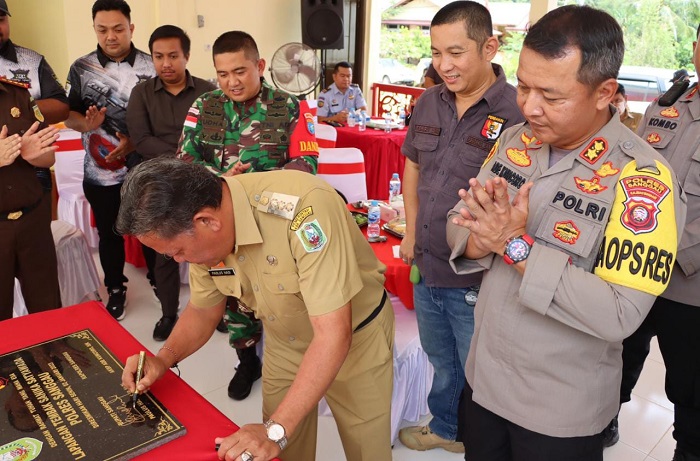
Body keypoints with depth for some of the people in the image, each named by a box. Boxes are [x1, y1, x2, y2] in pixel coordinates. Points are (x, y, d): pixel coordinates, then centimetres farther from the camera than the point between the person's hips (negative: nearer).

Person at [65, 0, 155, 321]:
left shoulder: (151, 67, -4)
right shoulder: (81, 68, 1)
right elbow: (69, 114, 3)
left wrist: (134, 142, -19)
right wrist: (87, 123, -20)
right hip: (101, 171, 2)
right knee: (109, 234, 14)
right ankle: (116, 290, 33)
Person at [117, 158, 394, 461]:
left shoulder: (303, 208, -38)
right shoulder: (203, 236, -15)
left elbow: (334, 334, -36)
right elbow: (203, 309, 3)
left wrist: (275, 430, -35)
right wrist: (164, 359, -14)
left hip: (356, 336, -4)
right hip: (285, 343, 5)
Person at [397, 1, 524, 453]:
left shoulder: (518, 113, -19)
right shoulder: (429, 103, 2)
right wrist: (411, 230, 11)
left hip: (477, 279, -6)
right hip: (426, 266, 6)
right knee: (441, 362, 27)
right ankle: (444, 428, 51)